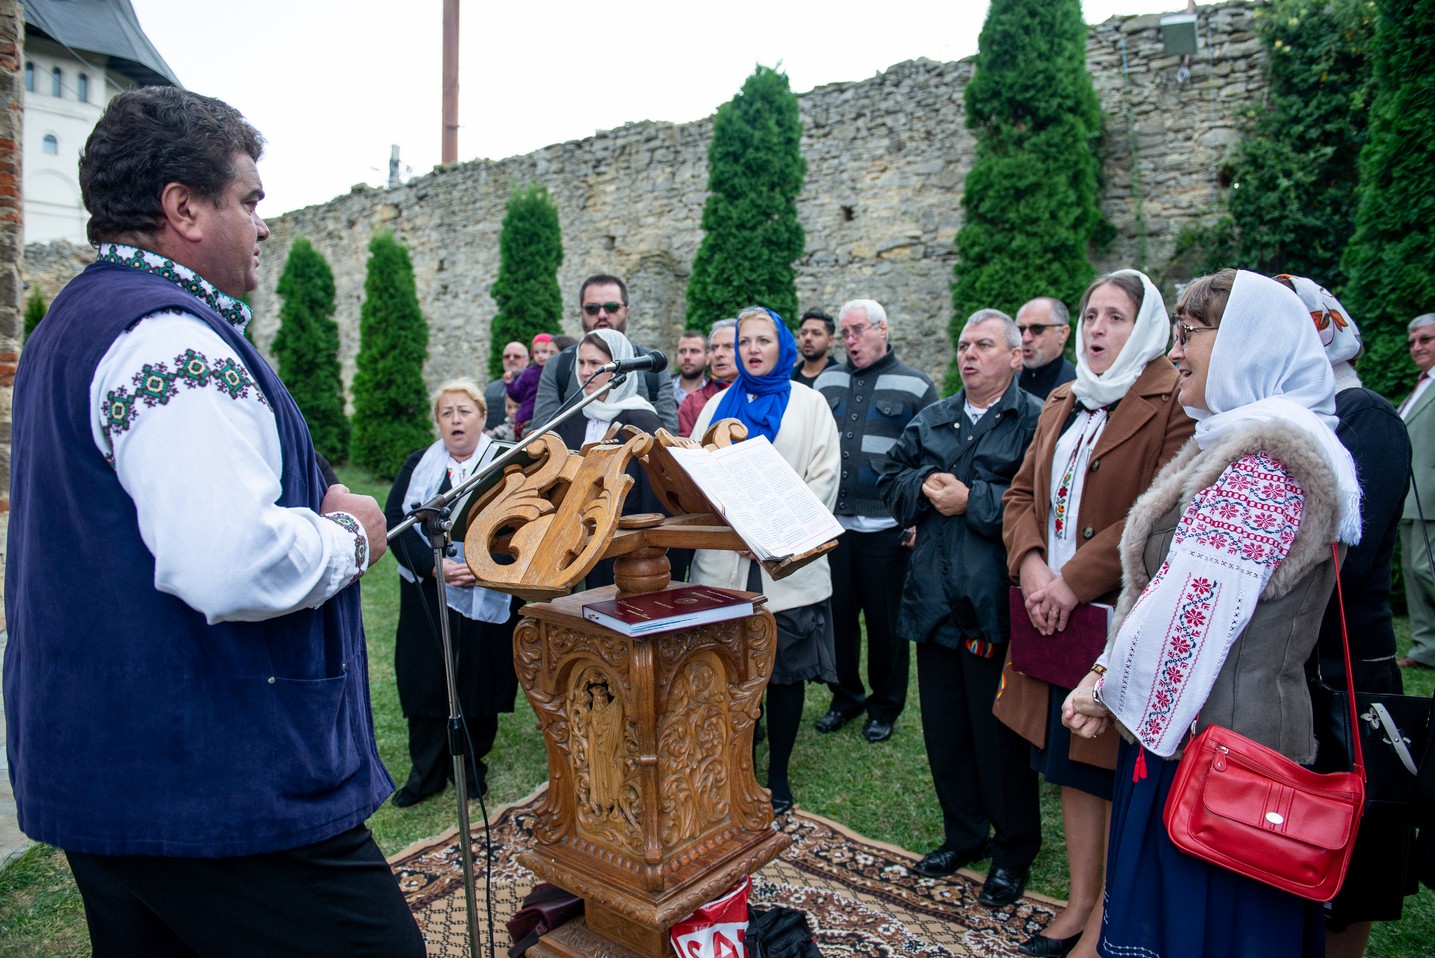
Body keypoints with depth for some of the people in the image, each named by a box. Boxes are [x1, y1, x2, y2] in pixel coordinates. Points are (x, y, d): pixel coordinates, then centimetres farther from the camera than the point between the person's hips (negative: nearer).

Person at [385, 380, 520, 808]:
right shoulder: (417, 465, 7)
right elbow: (394, 521, -2)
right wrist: (435, 565, -16)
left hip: (487, 599, -1)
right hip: (427, 596, 2)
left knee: (479, 679, 7)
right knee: (426, 680, 5)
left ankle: (471, 764, 25)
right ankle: (426, 771, 21)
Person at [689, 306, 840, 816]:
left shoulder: (809, 404, 7)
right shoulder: (718, 405, 16)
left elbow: (824, 477, -2)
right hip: (723, 560, 3)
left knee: (785, 670, 5)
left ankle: (778, 774, 20)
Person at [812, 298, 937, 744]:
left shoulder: (915, 386, 0)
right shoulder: (826, 382, 11)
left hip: (886, 528, -3)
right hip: (830, 524, 4)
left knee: (885, 620, 7)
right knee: (837, 615, 11)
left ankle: (885, 706, 25)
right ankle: (845, 696, 30)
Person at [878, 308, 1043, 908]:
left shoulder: (1036, 421, -8)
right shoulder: (930, 421, 14)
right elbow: (890, 478, 11)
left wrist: (973, 500, -17)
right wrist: (925, 485, -7)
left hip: (994, 606, -6)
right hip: (934, 601, 6)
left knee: (999, 733, 8)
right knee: (945, 728, 16)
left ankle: (1013, 850, 29)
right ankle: (963, 834, 36)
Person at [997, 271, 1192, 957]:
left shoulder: (1175, 401, -8)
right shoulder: (1061, 403, 15)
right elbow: (1022, 492, 13)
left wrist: (1073, 580, -18)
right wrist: (1030, 563, -5)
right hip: (1054, 615, 7)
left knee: (1117, 773, 6)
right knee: (1071, 763, 16)